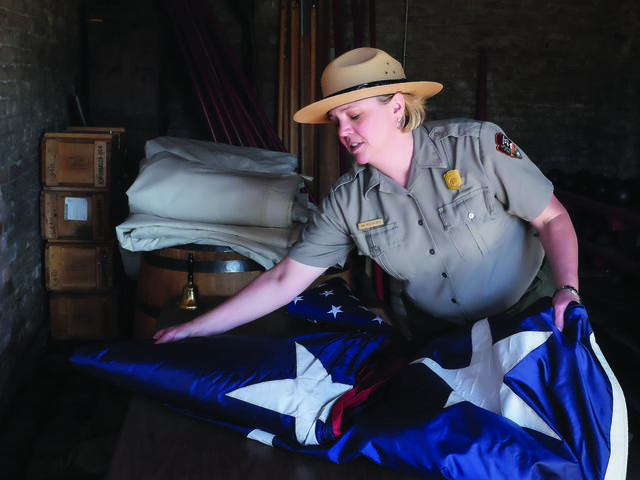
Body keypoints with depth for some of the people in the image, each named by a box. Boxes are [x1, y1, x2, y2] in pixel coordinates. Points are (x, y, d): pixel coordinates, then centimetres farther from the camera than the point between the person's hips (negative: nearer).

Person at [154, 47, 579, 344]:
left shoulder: (477, 145, -19)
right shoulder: (348, 202, -10)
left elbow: (552, 217, -11)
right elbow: (284, 281, -8)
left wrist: (568, 289, -29)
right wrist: (195, 330, -11)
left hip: (529, 314, -2)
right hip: (440, 339, 2)